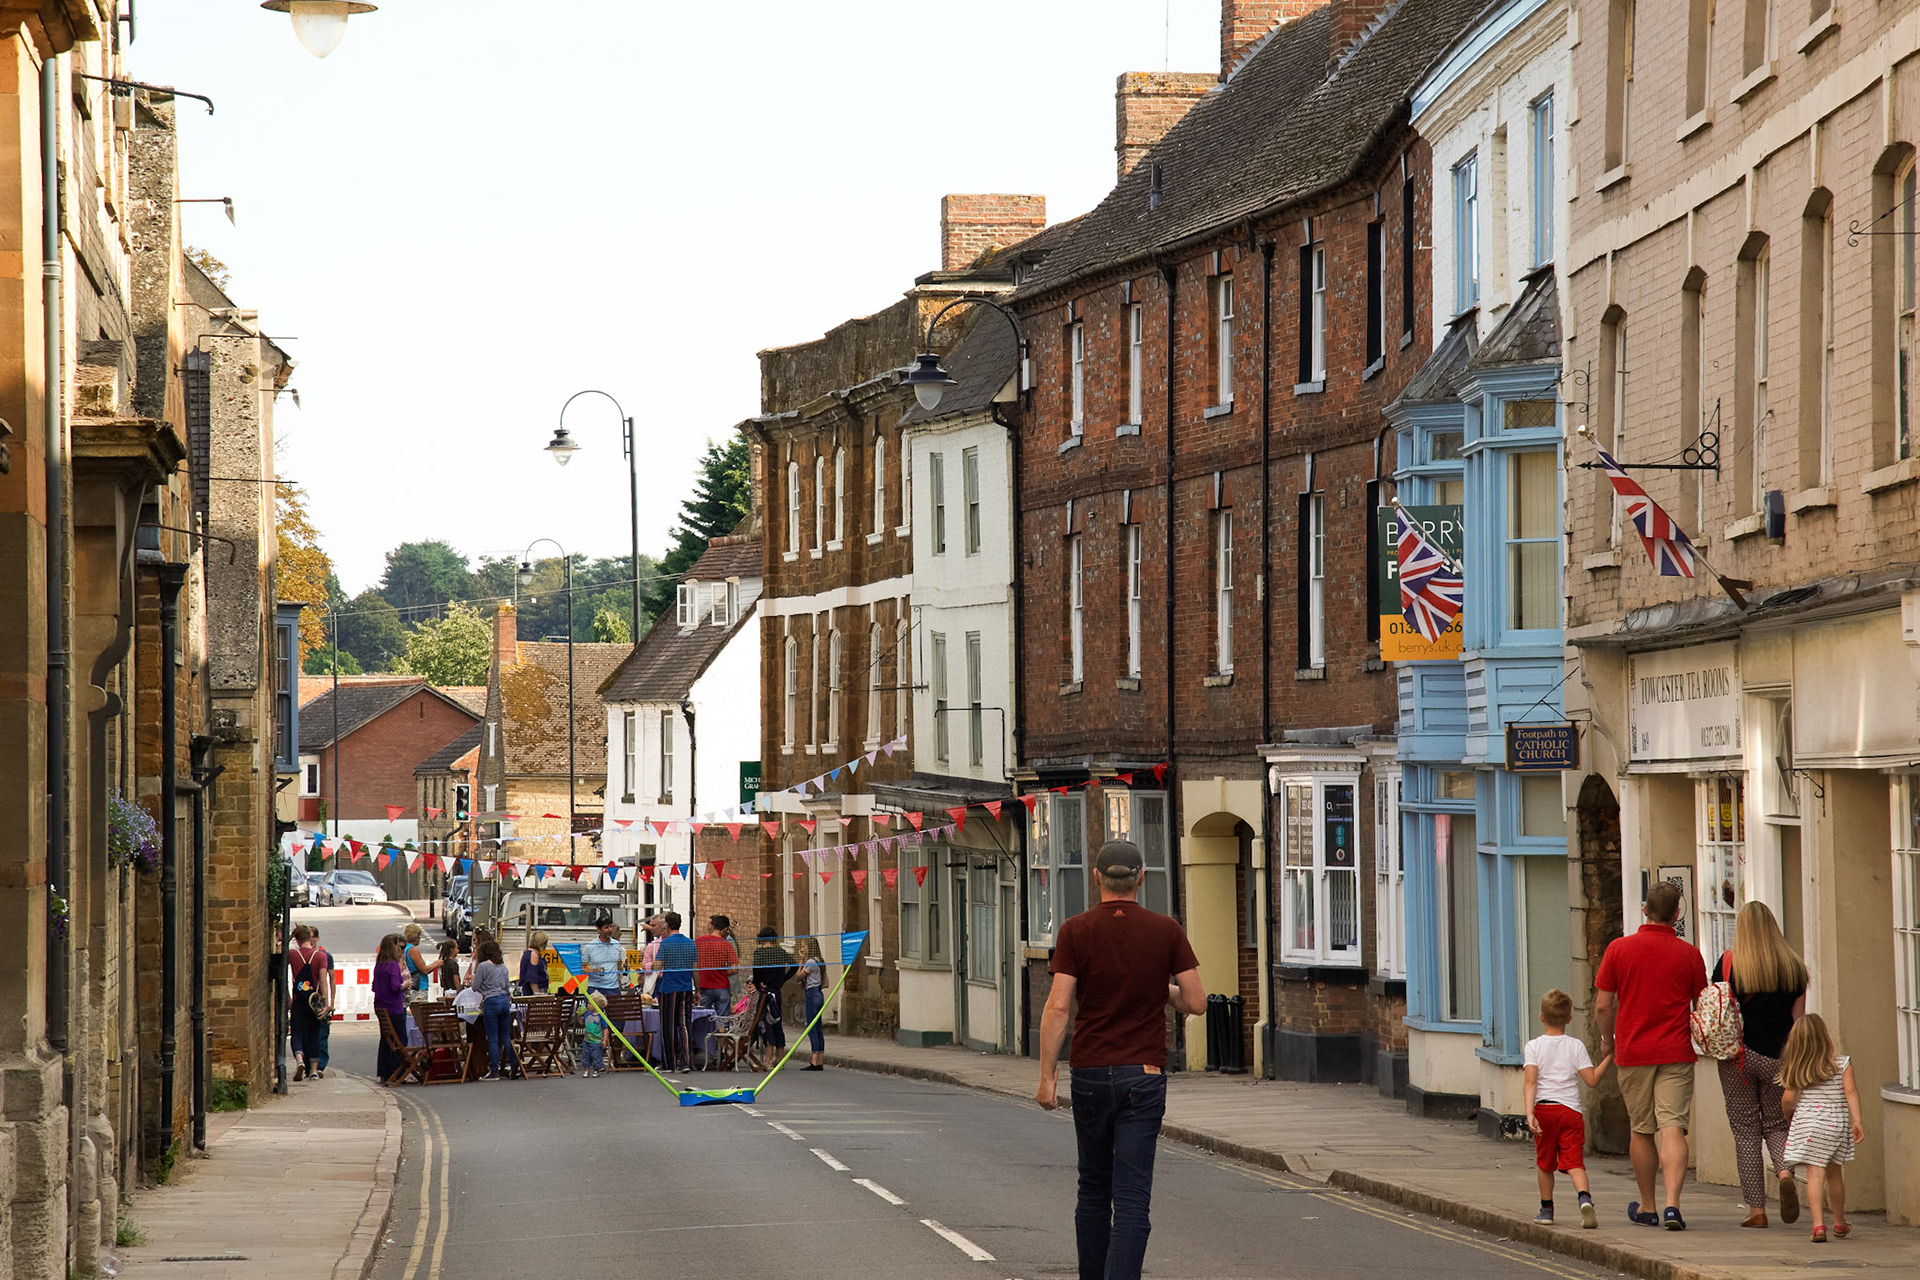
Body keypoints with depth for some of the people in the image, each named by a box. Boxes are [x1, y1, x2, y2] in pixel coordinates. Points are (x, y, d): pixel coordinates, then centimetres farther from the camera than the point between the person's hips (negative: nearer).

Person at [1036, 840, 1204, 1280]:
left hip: (1090, 1075, 1)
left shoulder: (1076, 931, -4)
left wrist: (1047, 1075, -4)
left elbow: (1058, 1007, -9)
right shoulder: (1166, 931, -2)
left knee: (1094, 1189, 17)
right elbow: (1195, 1003, -2)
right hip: (1143, 1076, -1)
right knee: (1131, 1196, -6)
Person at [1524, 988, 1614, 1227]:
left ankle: (1546, 1209, 26)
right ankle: (1585, 1198, -32)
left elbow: (1530, 1082, -9)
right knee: (1574, 1162, -6)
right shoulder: (1576, 1046, 3)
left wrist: (1529, 1113, -16)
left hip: (1543, 1109, 0)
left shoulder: (1534, 1046, 2)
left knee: (1544, 1162, 16)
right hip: (1570, 1109, 0)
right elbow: (1592, 1080, 0)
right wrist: (1608, 1057, 10)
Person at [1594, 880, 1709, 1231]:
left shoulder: (1619, 949, -3)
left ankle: (1647, 1208, 23)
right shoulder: (1689, 954, -1)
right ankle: (1672, 1204, -20)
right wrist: (1695, 1038, 26)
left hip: (1633, 1054, 0)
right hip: (1676, 1055, 0)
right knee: (1672, 1127, -6)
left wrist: (1607, 1041, 16)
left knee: (1642, 1130, 12)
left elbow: (1602, 1006, -2)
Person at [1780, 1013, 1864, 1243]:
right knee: (1833, 1173, 18)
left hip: (1807, 1123, -1)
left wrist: (1788, 1112, 19)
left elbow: (1788, 1099, -2)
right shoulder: (1842, 1063, -3)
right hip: (1836, 1124, 1)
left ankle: (1818, 1225, -20)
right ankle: (1840, 1223, 33)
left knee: (1815, 1173, -6)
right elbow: (1851, 1091, -11)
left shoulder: (1795, 1069, -2)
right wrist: (1856, 1121, -13)